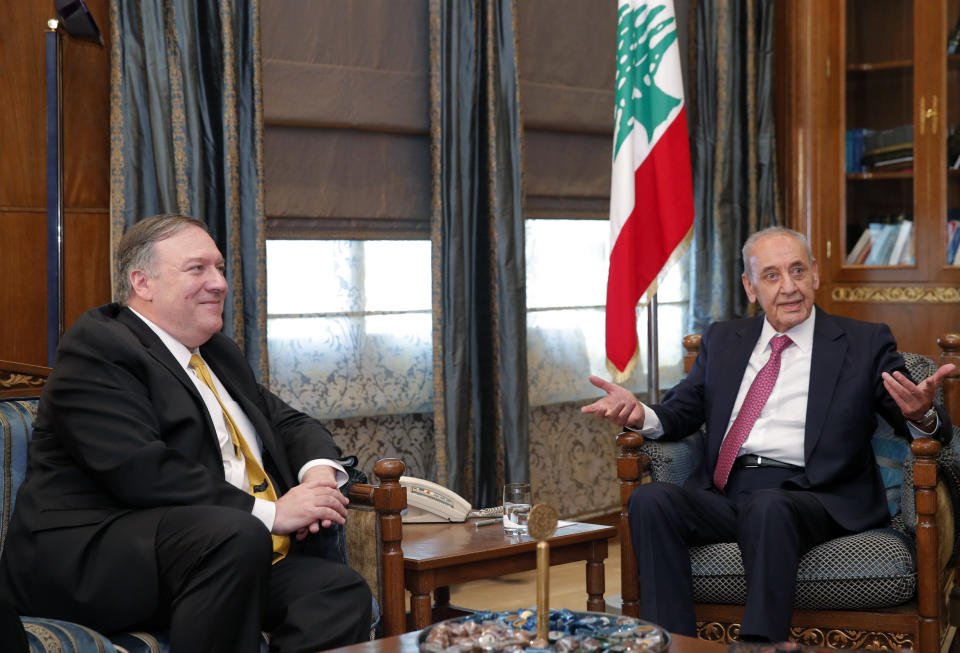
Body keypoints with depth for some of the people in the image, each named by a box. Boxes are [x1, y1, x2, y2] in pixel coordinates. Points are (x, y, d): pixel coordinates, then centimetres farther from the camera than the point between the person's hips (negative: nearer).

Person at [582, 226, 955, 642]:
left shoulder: (865, 343, 10)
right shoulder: (721, 340, 21)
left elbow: (934, 432, 6)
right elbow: (681, 412, 18)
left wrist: (920, 415, -20)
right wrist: (641, 415, -7)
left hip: (809, 497, -4)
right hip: (724, 494, 4)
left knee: (768, 508, -38)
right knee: (650, 500, -26)